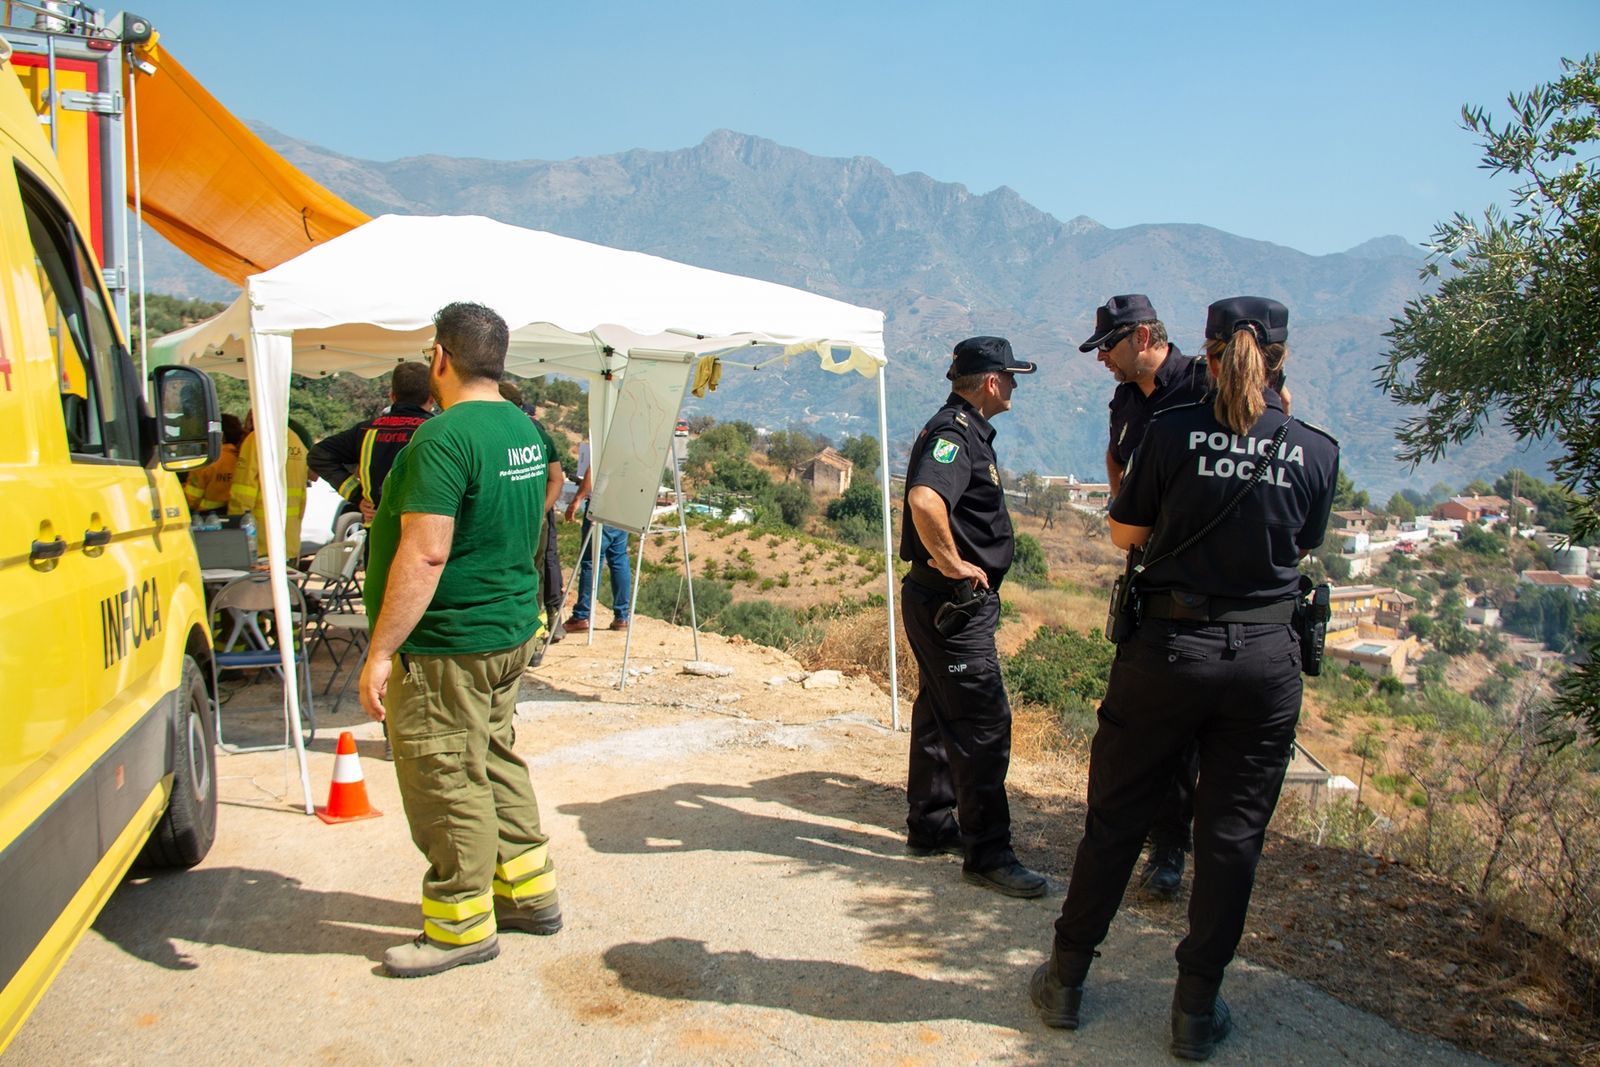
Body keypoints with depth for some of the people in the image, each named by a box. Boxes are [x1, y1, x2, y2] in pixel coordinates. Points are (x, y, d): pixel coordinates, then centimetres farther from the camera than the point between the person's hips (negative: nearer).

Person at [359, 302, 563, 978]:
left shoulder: (444, 437, -21)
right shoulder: (525, 429, 9)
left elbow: (425, 555, -26)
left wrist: (380, 652, -22)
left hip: (446, 645, -9)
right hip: (512, 631, 10)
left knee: (446, 783, 2)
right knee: (496, 761, 20)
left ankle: (462, 927, 14)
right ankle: (529, 894, 30)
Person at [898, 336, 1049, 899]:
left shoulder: (966, 430, 15)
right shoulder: (954, 431, -18)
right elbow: (924, 499, -38)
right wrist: (954, 563, -26)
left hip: (955, 603, 11)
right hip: (953, 603, -11)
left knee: (941, 714, 18)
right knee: (985, 724, -7)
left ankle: (931, 826, 30)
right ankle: (987, 854, 0)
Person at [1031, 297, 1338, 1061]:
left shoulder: (1173, 431, -8)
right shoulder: (1317, 451, -1)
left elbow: (1124, 534, 2)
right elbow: (1301, 548, 12)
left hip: (1170, 647, -1)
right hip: (1267, 659, 2)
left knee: (1116, 818, 12)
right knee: (1232, 836, 12)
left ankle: (1066, 980, 24)